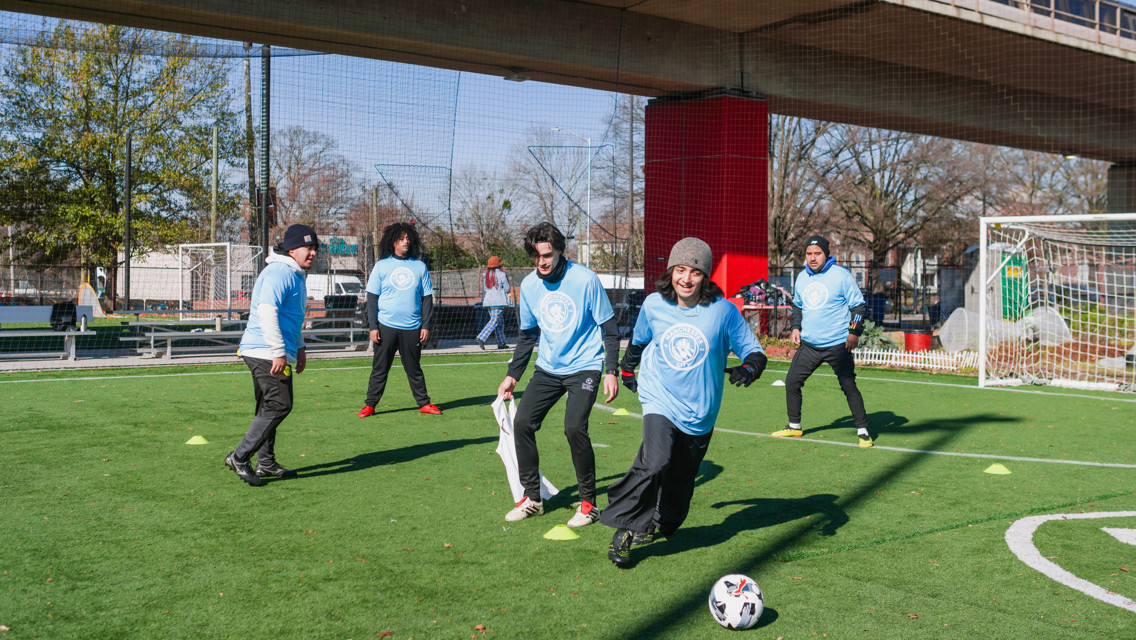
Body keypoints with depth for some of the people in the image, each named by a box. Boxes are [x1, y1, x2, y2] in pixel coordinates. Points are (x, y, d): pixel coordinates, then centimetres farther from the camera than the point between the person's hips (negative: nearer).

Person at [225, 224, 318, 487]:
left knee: (270, 408, 14)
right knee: (279, 406, -12)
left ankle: (266, 463, 20)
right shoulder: (279, 273, -14)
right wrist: (279, 352, -25)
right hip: (267, 353, -11)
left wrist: (299, 347, 25)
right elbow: (266, 312, -24)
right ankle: (239, 457, -9)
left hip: (269, 354, 11)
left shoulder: (295, 275, 20)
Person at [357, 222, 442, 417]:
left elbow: (427, 298, 9)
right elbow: (372, 298, 3)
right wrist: (373, 326, -4)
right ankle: (369, 405, 11)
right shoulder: (381, 266, 4)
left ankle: (424, 403, 17)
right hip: (386, 326, -1)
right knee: (379, 368, 3)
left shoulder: (420, 267, 8)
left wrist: (426, 325, 2)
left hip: (412, 328, 1)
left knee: (414, 368, 8)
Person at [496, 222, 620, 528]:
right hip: (548, 368, 5)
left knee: (574, 427, -21)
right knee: (522, 422, -5)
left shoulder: (585, 279, -14)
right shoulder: (529, 285, 1)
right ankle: (532, 498, 12)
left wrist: (611, 371, -13)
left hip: (584, 367, -5)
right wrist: (513, 375, 12)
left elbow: (609, 327, -7)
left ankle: (588, 502, -3)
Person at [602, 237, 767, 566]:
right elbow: (638, 340, 18)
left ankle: (662, 526, 38)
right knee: (655, 463, -23)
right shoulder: (654, 305, -3)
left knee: (681, 478, 12)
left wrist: (748, 369, -24)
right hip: (660, 400, -1)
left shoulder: (723, 310, -10)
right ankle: (625, 529, -10)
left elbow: (754, 351, -3)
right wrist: (627, 369, 29)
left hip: (700, 412, 1)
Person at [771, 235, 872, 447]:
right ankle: (794, 426, 21)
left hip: (837, 345, -5)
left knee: (849, 386, -6)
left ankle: (862, 431, 6)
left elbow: (858, 305, -4)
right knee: (792, 382, 5)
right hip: (808, 345, 6)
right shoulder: (802, 278, 9)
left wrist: (854, 331, -12)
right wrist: (795, 327, 10)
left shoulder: (841, 275, -8)